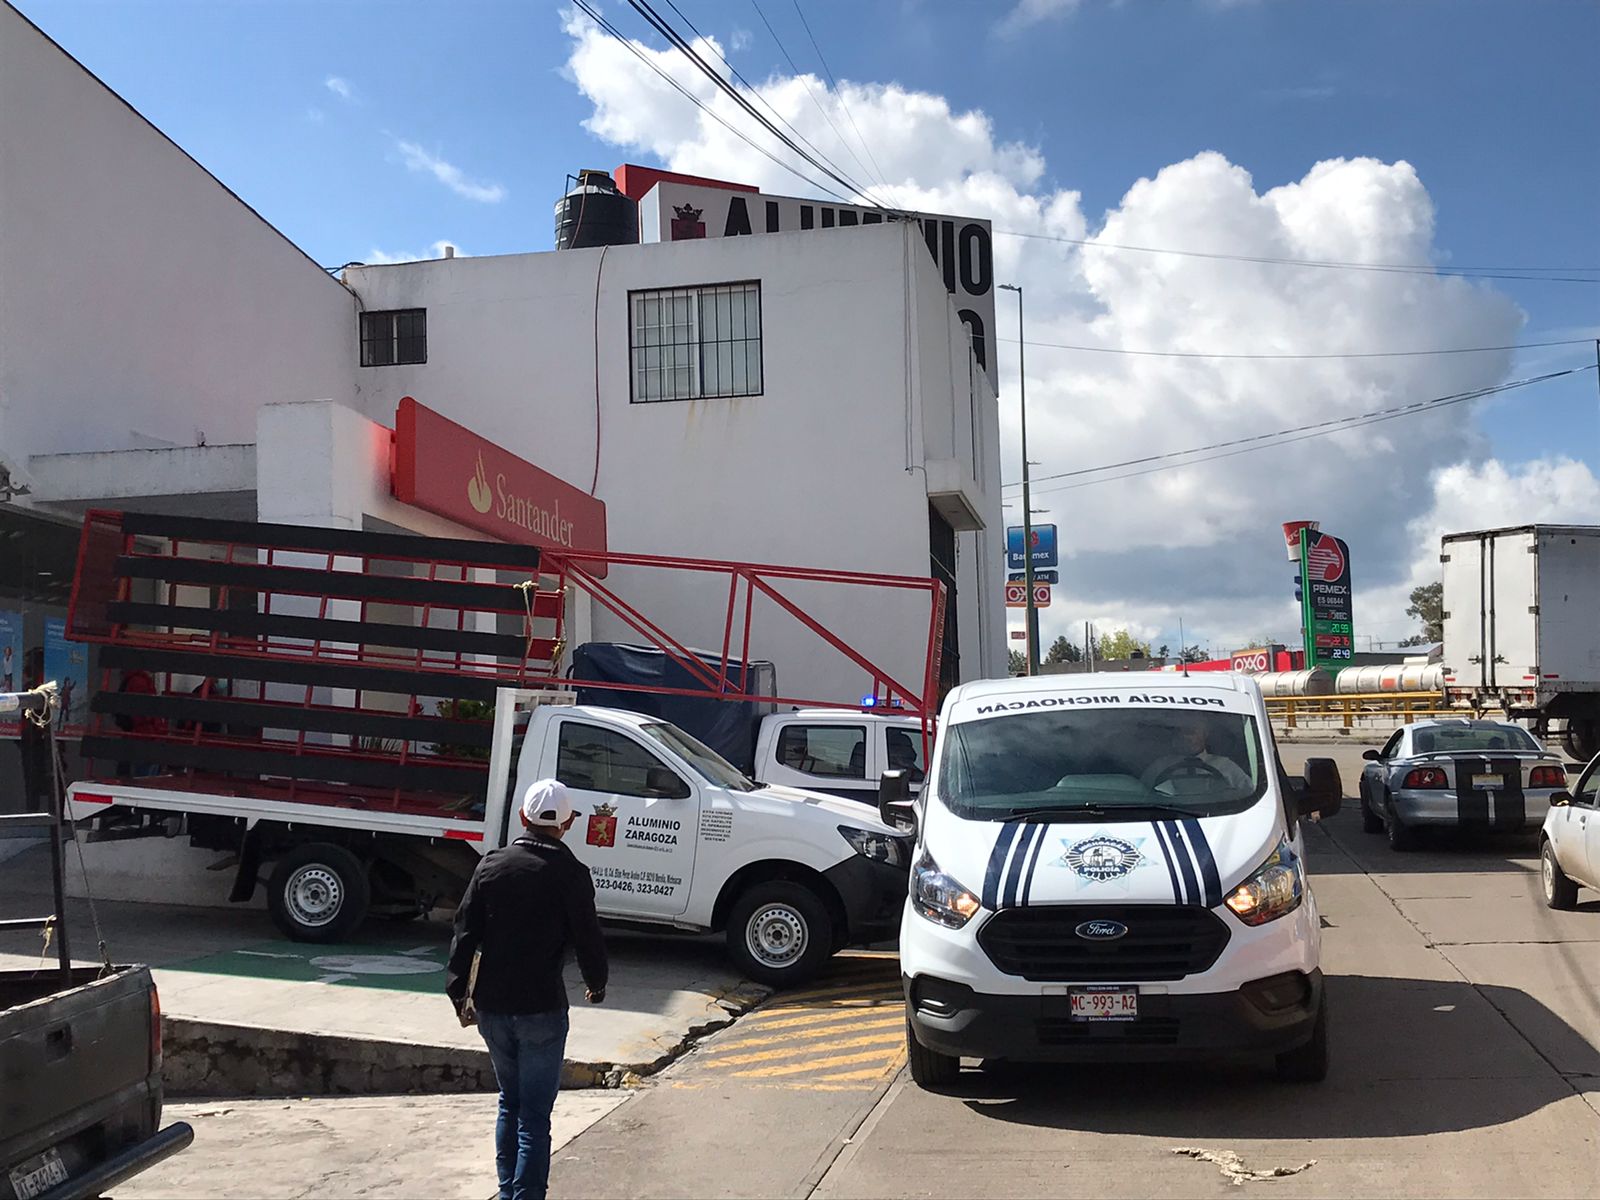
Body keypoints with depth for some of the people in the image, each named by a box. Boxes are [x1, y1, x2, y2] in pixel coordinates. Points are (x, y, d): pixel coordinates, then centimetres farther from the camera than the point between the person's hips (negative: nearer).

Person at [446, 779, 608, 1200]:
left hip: (492, 1006, 4)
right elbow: (588, 937, -6)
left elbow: (465, 931, 2)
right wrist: (596, 984, 13)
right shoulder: (571, 873, -9)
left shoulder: (492, 864, 2)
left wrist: (457, 989, 10)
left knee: (510, 1102, 21)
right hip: (541, 1008, -4)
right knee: (534, 1114, 1)